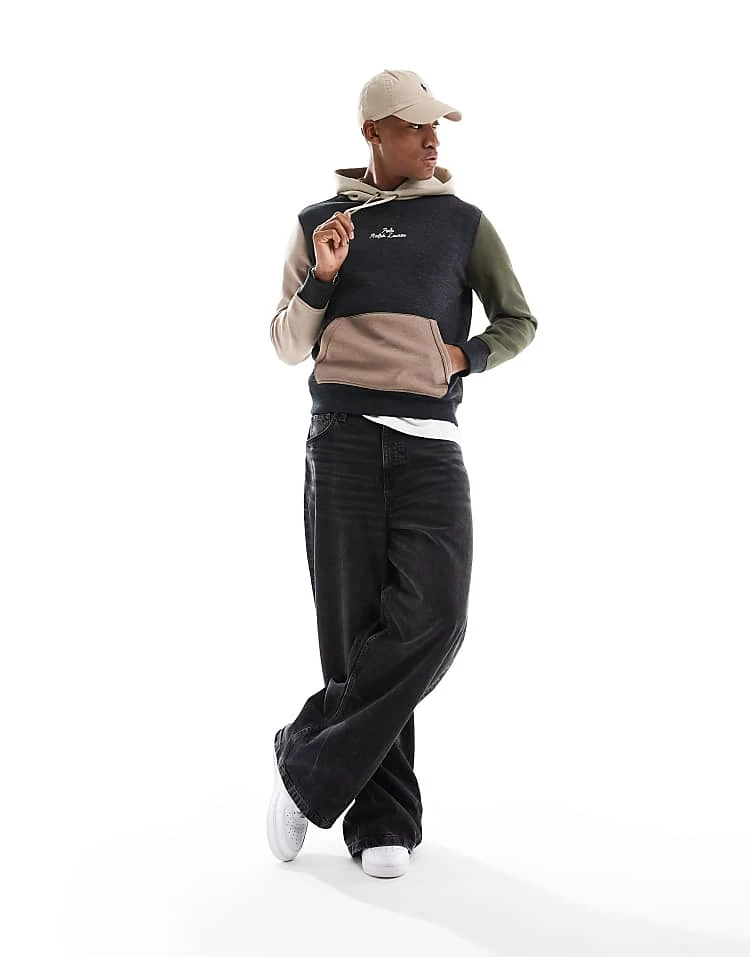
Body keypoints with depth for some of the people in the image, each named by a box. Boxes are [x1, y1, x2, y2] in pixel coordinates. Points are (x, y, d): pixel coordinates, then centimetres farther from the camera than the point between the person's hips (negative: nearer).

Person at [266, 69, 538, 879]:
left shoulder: (463, 222, 14)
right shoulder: (319, 223, 14)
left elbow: (519, 323, 20)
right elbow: (287, 346, 15)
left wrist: (464, 357, 1)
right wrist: (322, 278, -3)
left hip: (430, 442, 0)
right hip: (344, 437, 0)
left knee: (431, 618, -17)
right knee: (356, 629, -4)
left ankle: (306, 762, -3)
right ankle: (382, 822, 6)